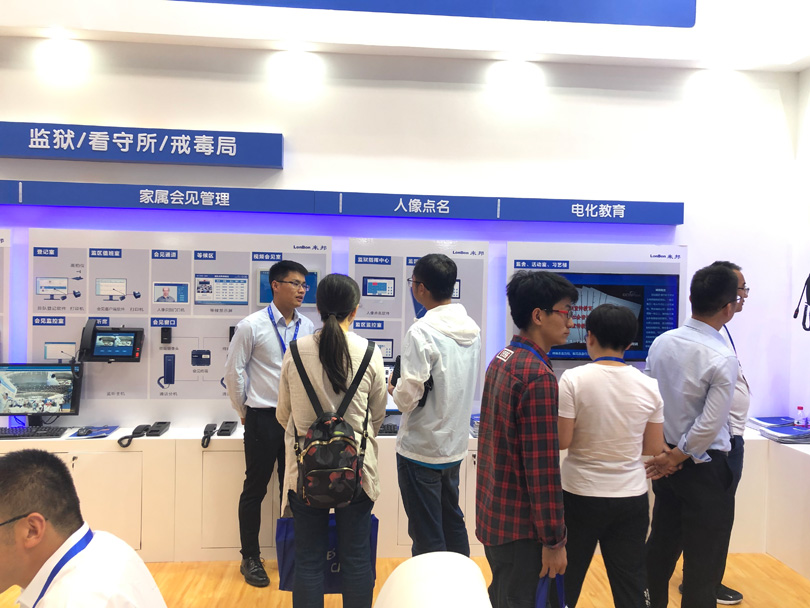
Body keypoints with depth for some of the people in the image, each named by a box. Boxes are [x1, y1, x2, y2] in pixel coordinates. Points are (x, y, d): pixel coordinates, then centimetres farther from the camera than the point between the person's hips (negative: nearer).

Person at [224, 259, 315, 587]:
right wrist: (245, 413, 3)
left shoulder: (308, 327, 1)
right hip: (263, 419, -3)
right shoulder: (252, 326, -10)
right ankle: (250, 558, 24)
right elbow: (234, 371, -3)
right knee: (255, 488, 8)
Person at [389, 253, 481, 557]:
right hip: (456, 445, 8)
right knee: (453, 522, 23)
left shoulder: (421, 331, -21)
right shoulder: (472, 329, 2)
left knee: (426, 536, 6)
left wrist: (393, 390, -1)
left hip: (421, 449, -7)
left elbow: (407, 398, -23)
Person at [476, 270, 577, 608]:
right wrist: (554, 539, -15)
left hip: (493, 512, 8)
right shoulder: (538, 376, -22)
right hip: (520, 525, -8)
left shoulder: (501, 359, 6)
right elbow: (543, 467, -23)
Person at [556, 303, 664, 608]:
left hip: (581, 495, -3)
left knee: (566, 581, 14)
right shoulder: (648, 385, -3)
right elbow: (654, 447, 3)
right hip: (632, 497, 3)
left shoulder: (573, 379, -14)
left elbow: (562, 441, -14)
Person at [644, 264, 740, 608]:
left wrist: (667, 454, 9)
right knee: (704, 561, 7)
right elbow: (710, 425, -20)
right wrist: (677, 456, -7)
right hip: (704, 467, -6)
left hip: (664, 455, 7)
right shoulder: (723, 359, -20)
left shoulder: (661, 343, -2)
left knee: (661, 544, 20)